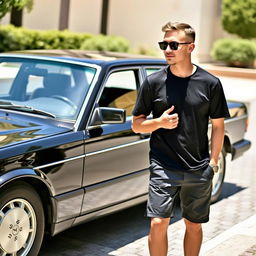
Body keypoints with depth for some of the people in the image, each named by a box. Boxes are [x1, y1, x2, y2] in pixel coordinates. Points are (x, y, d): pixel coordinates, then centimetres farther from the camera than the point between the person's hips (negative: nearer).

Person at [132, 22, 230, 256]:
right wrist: (160, 122, -15)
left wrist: (213, 161, 0)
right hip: (163, 167, -1)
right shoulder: (153, 82, -1)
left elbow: (218, 125, 6)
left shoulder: (210, 83, -1)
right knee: (158, 223, -8)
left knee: (194, 225, 12)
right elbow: (136, 124, 4)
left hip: (199, 170, 1)